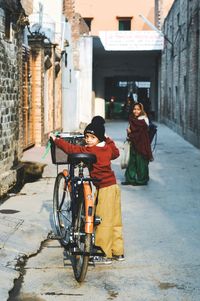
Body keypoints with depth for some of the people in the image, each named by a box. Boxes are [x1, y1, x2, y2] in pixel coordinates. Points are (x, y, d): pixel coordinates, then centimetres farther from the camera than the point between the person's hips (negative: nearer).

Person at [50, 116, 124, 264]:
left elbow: (71, 149, -14)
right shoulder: (108, 147, 7)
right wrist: (108, 139, 34)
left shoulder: (90, 150, -14)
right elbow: (116, 153, 28)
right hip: (114, 186, 8)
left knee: (103, 222, -1)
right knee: (114, 221, 14)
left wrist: (56, 139, -3)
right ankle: (118, 252, 22)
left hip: (105, 188, -8)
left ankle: (105, 255, 5)